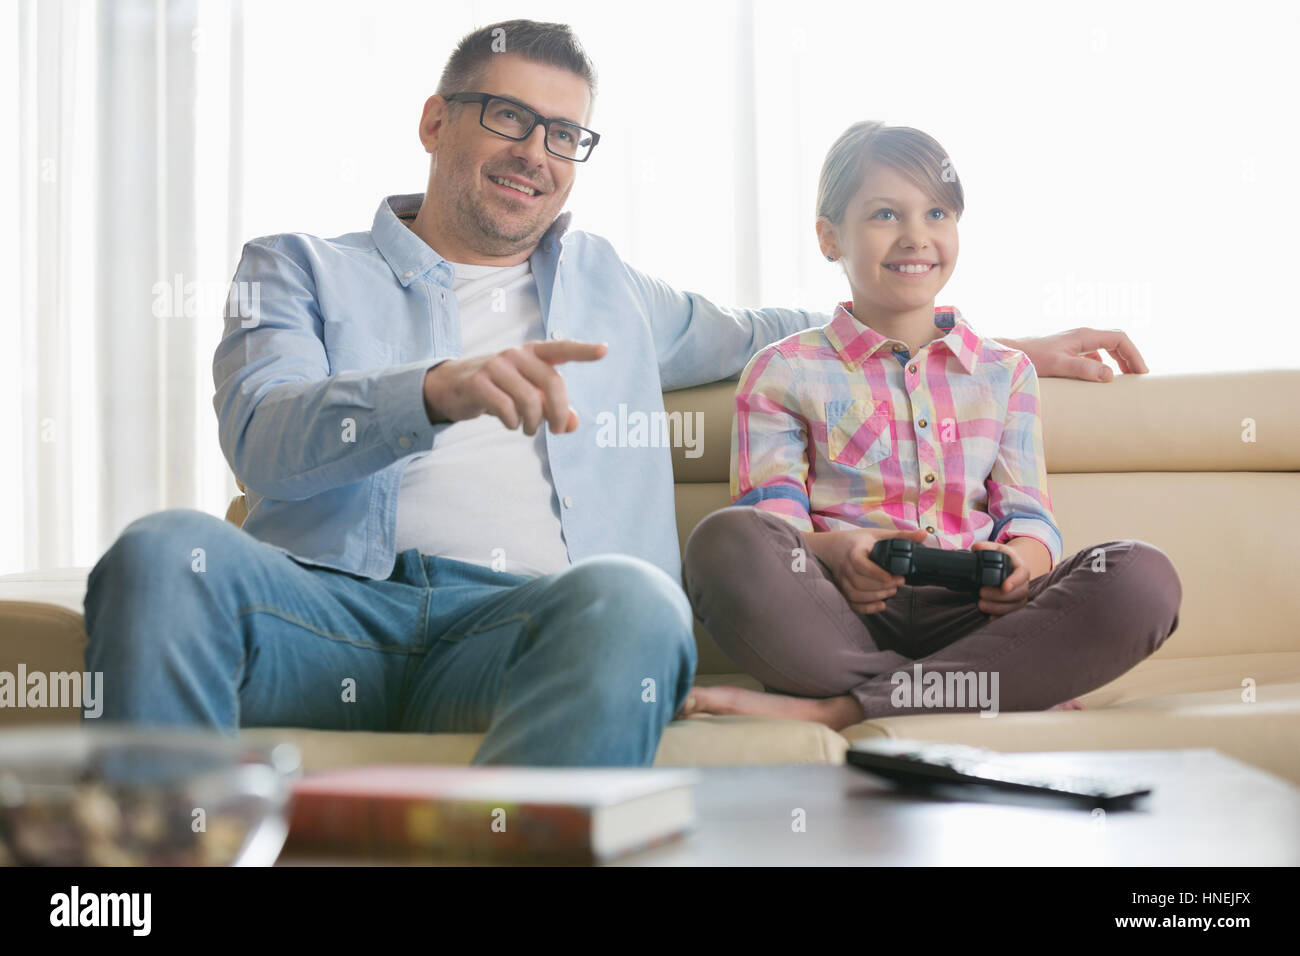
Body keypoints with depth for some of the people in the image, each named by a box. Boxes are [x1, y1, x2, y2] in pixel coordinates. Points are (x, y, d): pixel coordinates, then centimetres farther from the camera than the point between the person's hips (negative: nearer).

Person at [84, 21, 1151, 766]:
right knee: (165, 551, -34)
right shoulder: (300, 267, 20)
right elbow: (262, 433, 2)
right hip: (335, 602, -1)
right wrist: (438, 390, -20)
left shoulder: (605, 281, 33)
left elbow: (746, 332, 44)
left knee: (631, 595, -37)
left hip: (526, 618, 1)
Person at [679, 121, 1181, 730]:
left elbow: (1030, 518, 14)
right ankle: (1017, 696, -30)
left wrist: (1020, 559, -12)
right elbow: (770, 521, 1)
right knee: (725, 543, -35)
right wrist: (835, 552, -22)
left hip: (971, 617, 3)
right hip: (840, 621, -3)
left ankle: (832, 710, -31)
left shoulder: (1005, 373, 22)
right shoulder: (784, 373, 13)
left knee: (1143, 577, -26)